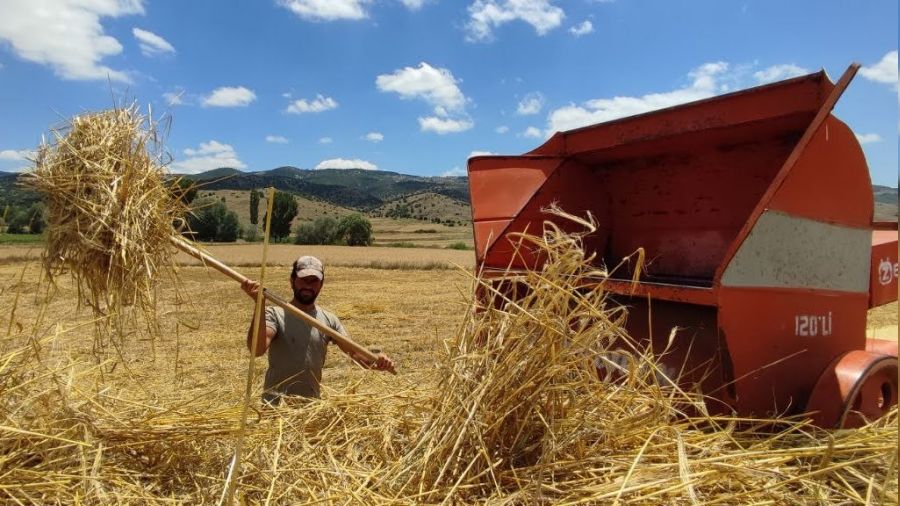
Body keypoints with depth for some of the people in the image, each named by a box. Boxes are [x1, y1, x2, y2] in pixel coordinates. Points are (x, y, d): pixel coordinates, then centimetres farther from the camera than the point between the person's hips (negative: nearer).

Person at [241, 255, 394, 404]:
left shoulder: (329, 320, 4)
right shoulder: (275, 314, -8)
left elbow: (354, 351, -4)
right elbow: (257, 349, -24)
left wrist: (376, 358, -25)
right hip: (276, 404, -4)